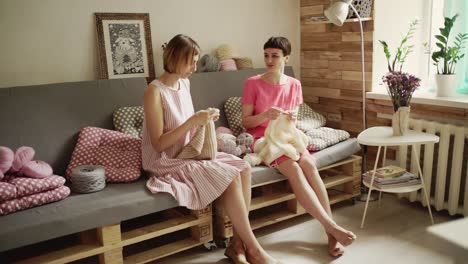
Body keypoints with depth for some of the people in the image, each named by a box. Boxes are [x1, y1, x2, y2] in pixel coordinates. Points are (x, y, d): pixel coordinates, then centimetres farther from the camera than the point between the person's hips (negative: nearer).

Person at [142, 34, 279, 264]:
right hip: (166, 161, -8)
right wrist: (193, 121, -26)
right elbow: (158, 144, -20)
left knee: (243, 167, -11)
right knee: (229, 176, -23)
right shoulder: (155, 92, -18)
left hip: (188, 152, 8)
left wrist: (203, 119, -3)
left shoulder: (184, 83, 7)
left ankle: (237, 242, -7)